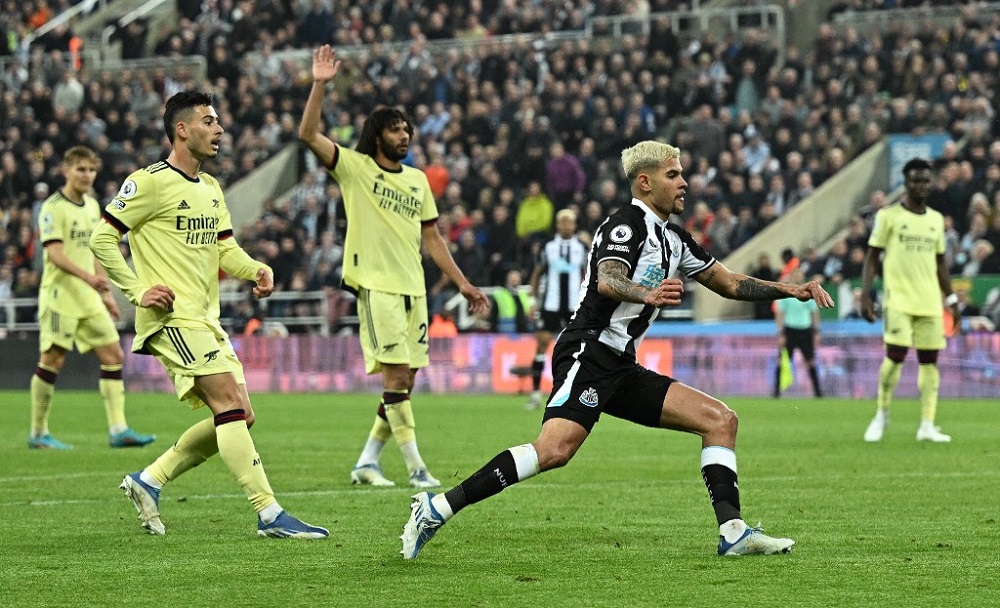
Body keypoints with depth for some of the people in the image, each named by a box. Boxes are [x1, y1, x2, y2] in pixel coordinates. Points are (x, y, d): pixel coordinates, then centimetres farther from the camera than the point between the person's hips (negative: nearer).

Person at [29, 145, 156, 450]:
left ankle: (118, 430, -2)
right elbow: (55, 253, -20)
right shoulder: (53, 208, -10)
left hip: (88, 298, 8)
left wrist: (105, 292, 18)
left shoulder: (92, 205, 14)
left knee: (113, 356, 0)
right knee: (53, 360, -5)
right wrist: (87, 276, -33)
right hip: (60, 295, -8)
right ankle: (38, 434, 5)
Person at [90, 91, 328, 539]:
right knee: (230, 404, -17)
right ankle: (269, 514, -19)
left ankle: (148, 481, 16)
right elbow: (102, 239, -8)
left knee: (237, 416, 5)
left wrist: (256, 270, -3)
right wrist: (137, 291, -14)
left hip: (206, 319, 9)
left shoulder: (210, 188, 18)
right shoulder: (150, 182, -9)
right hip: (173, 317, -9)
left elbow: (225, 249, 18)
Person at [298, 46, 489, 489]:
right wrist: (320, 85, -19)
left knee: (404, 381, 5)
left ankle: (366, 463, 15)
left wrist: (462, 283, 14)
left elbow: (431, 237, 19)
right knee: (395, 376, -11)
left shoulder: (417, 180, 16)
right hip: (376, 284, -6)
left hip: (413, 287, 6)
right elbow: (308, 135, -10)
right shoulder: (355, 167, 1)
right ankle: (415, 467, -8)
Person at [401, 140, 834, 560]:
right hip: (588, 353, -10)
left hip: (621, 368, 10)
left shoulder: (672, 238, 20)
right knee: (555, 449, -29)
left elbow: (729, 283, 30)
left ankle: (733, 532, -5)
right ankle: (437, 508, -26)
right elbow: (607, 280, -28)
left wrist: (790, 290, 21)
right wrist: (648, 296, -48)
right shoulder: (627, 224, -8)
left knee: (720, 418, 3)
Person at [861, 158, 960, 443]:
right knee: (895, 355, -12)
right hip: (898, 299, -4)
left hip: (930, 302, 4)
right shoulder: (888, 216, 0)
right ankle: (881, 416, 7)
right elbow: (872, 258, 1)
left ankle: (927, 426, 1)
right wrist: (865, 294, -9)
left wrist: (952, 300, 15)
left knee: (930, 360, 0)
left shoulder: (936, 219, 14)